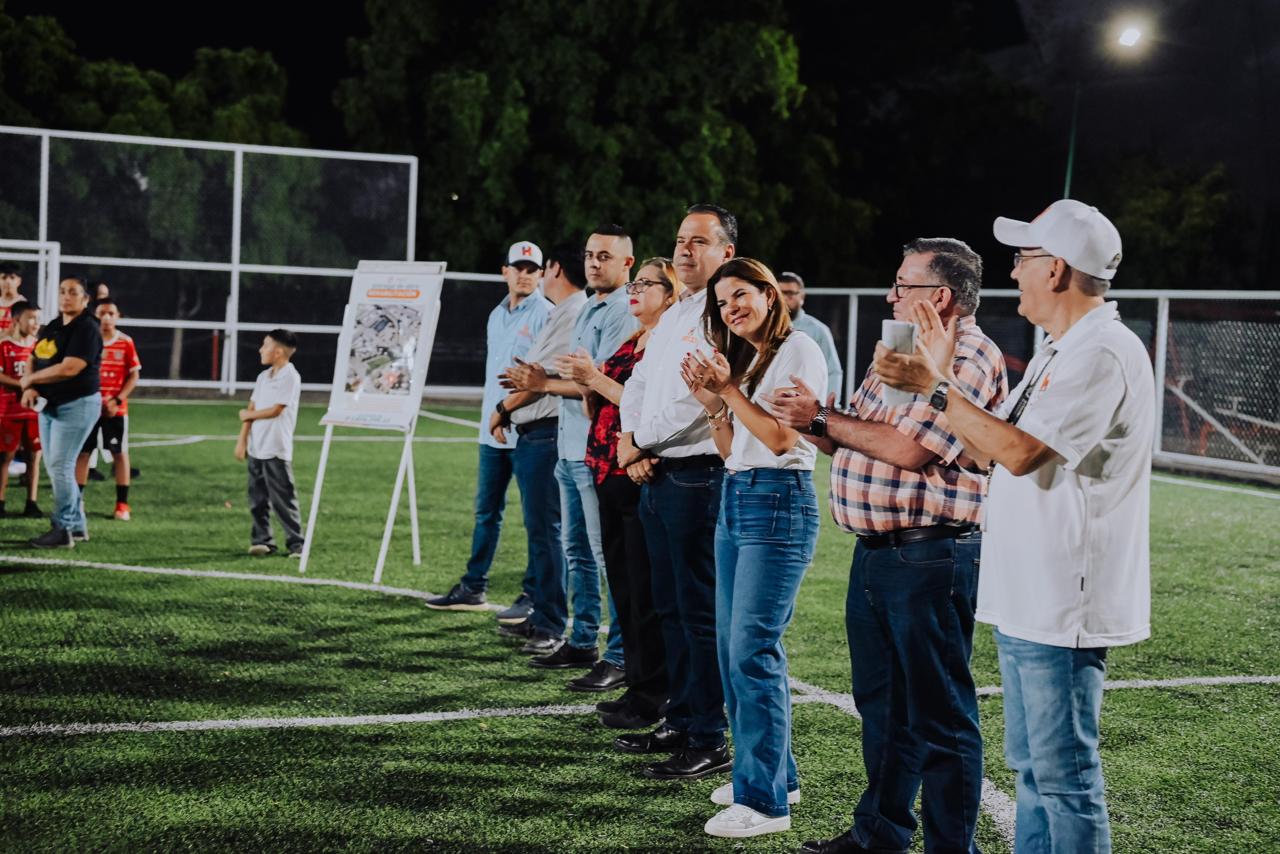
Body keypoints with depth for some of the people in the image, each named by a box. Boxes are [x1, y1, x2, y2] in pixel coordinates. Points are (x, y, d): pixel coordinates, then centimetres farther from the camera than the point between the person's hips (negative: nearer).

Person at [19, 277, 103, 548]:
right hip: (49, 405, 9)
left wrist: (30, 379, -12)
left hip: (77, 406, -9)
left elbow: (69, 369, -25)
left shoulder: (86, 329, -15)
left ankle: (64, 529, -3)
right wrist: (30, 388, -5)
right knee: (55, 467, 12)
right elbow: (32, 359, 16)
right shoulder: (50, 327, 11)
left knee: (60, 466, -11)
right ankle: (77, 524, 22)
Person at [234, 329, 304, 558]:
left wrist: (247, 415, -1)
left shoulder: (290, 377, -11)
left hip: (277, 450, -7)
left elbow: (275, 410, -15)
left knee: (283, 499, -5)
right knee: (257, 498, 8)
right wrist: (242, 439, 7)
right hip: (256, 448, 7)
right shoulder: (263, 376, 13)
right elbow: (252, 408, 13)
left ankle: (296, 543, 0)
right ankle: (262, 540, 16)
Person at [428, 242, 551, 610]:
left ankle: (533, 595, 4)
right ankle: (472, 588, 20)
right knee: (486, 511, 13)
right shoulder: (497, 314, 17)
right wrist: (491, 414, 15)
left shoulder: (545, 314, -7)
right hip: (493, 430, 8)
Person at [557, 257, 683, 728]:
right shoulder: (630, 344, 18)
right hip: (611, 477, 9)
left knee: (646, 592, -5)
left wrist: (596, 379, -17)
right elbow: (604, 409, 21)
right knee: (623, 588, 13)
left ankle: (651, 701, 3)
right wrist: (588, 384, 1)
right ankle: (637, 686, 22)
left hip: (643, 479, -9)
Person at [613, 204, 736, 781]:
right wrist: (631, 439, 2)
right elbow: (639, 384, 21)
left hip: (699, 476, -10)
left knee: (701, 613, -6)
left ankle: (710, 743, 0)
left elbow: (696, 398, -20)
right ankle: (680, 722, 25)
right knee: (671, 607, 15)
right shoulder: (673, 316, 19)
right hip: (657, 474, 10)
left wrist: (640, 442, -9)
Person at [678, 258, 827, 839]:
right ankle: (771, 773, 22)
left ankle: (765, 799, -8)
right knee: (732, 647, 10)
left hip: (778, 504, -9)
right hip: (735, 500, 9)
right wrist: (710, 401, 1)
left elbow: (781, 437, -15)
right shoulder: (742, 358, 18)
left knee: (753, 648, -12)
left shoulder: (799, 351, -7)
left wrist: (729, 388, -13)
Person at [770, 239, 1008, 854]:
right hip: (875, 550, 10)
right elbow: (860, 435, 19)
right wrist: (810, 422, -1)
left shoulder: (967, 358, -15)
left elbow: (909, 448, -23)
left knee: (939, 715, -1)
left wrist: (824, 420, -12)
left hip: (928, 557, -10)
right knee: (881, 703, 19)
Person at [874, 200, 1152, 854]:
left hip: (1062, 605, -10)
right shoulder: (1059, 353, 17)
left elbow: (1019, 451, -24)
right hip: (1023, 602, 10)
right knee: (1031, 768, 18)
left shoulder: (1104, 353, -16)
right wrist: (942, 376, 13)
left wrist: (935, 387, -17)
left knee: (1065, 775, -3)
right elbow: (987, 452, 18)